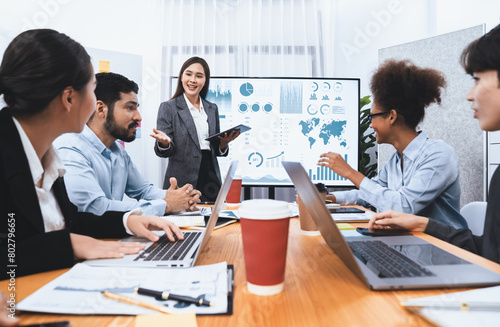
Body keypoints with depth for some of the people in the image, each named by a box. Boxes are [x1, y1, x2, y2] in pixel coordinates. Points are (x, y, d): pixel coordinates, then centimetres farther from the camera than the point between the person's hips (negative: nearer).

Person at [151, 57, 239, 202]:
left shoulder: (212, 109, 14)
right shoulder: (168, 107, 1)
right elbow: (163, 151, -4)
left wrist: (224, 142, -5)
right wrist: (164, 143, -26)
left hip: (211, 180, 4)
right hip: (182, 183, -4)